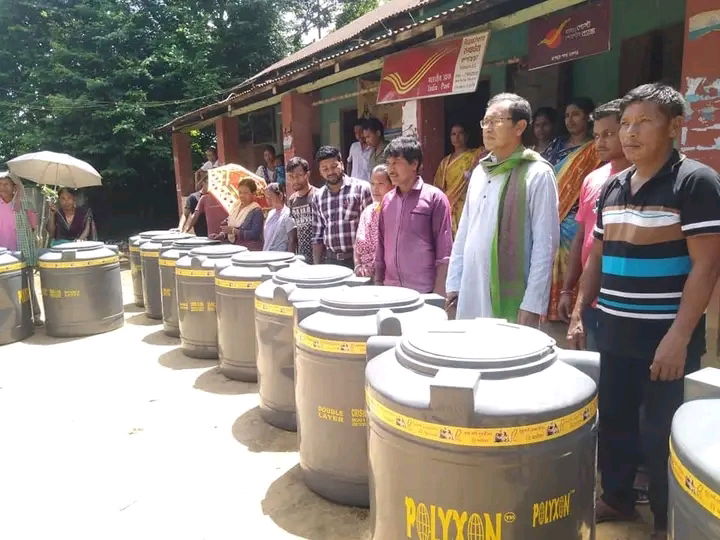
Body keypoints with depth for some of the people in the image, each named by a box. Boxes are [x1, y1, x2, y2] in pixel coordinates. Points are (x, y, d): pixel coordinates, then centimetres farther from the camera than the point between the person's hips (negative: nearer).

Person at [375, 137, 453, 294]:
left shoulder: (434, 197, -5)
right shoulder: (387, 200, 10)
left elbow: (444, 253, -7)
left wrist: (439, 293, -12)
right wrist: (378, 284, 11)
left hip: (424, 292, -5)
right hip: (391, 291, 5)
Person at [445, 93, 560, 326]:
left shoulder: (538, 174, -8)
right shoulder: (480, 171, 11)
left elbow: (545, 244, -12)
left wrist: (532, 304, -15)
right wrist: (453, 282, 9)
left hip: (509, 299, -6)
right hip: (470, 294, 6)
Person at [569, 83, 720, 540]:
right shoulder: (613, 187, 9)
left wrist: (679, 336, -19)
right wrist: (580, 311, 10)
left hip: (666, 336, -5)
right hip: (615, 332, 6)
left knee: (663, 435, 7)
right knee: (613, 421, 16)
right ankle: (616, 498, 36)